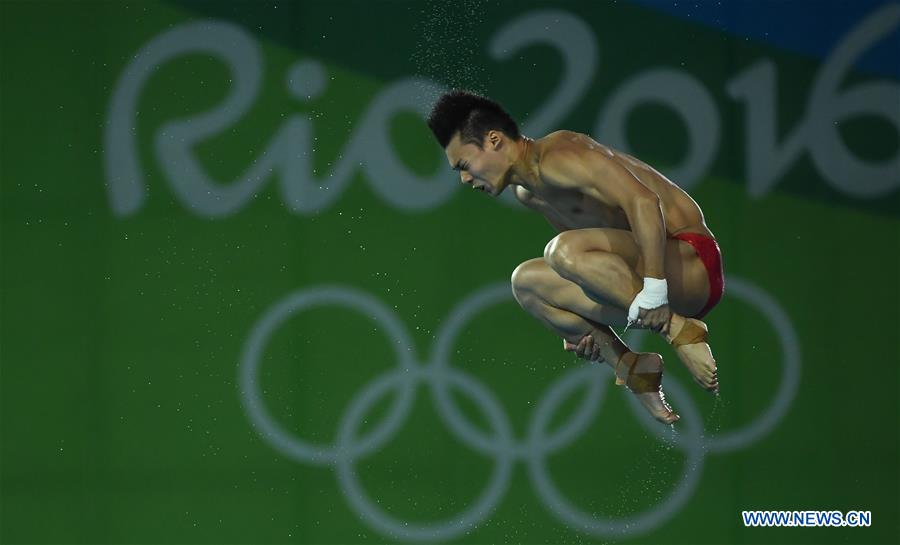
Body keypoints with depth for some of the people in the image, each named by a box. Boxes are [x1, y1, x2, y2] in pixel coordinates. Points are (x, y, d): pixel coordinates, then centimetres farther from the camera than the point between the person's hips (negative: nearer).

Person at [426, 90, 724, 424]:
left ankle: (679, 330, -20)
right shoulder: (528, 193, 14)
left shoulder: (556, 158, -18)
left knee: (564, 251, -31)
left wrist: (654, 287, -34)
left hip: (694, 264, -10)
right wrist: (585, 325, 9)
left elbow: (644, 201, -30)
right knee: (527, 281, 7)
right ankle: (632, 367, 1)